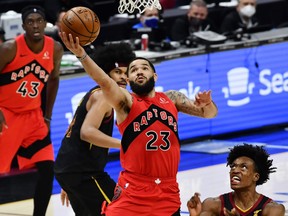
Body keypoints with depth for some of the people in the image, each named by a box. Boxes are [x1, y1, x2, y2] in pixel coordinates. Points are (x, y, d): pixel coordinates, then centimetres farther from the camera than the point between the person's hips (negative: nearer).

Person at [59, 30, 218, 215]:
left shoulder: (172, 99, 11)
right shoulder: (126, 101, -2)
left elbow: (210, 113, 11)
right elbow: (105, 83, -21)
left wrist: (207, 104, -15)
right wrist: (82, 55, -40)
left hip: (168, 192, 4)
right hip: (132, 190, -4)